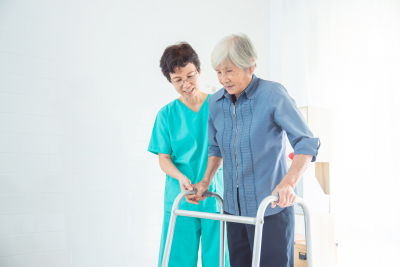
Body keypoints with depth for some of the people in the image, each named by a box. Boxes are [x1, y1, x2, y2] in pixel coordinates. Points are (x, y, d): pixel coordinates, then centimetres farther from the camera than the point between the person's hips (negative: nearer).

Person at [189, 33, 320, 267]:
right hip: (233, 208, 5)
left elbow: (307, 142, -16)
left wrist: (288, 182, -29)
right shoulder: (216, 103, 4)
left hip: (271, 208, -5)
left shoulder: (273, 94, -12)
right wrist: (206, 181, 8)